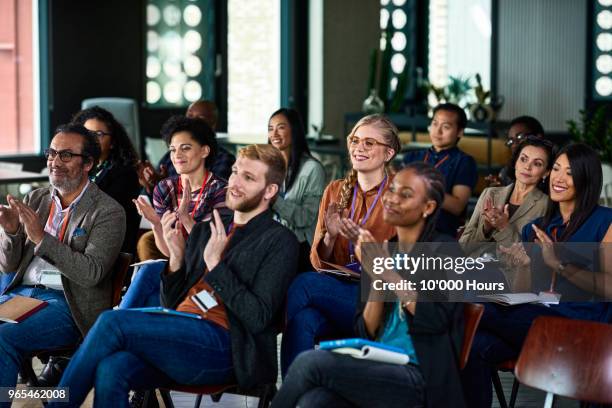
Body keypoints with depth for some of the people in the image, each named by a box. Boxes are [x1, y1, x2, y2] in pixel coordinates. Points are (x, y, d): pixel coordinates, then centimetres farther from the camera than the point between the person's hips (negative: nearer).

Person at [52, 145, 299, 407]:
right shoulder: (204, 231, 25)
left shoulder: (279, 241, 4)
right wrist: (176, 259, 5)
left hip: (222, 344, -6)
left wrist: (216, 265, -11)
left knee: (113, 322, -23)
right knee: (111, 368, -28)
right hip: (178, 338, 6)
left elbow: (258, 317, -7)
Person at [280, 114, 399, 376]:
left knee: (305, 283, -28)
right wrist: (330, 237, -10)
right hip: (336, 290, 3)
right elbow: (319, 264, 13)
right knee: (303, 320, -33)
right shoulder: (336, 191, 14)